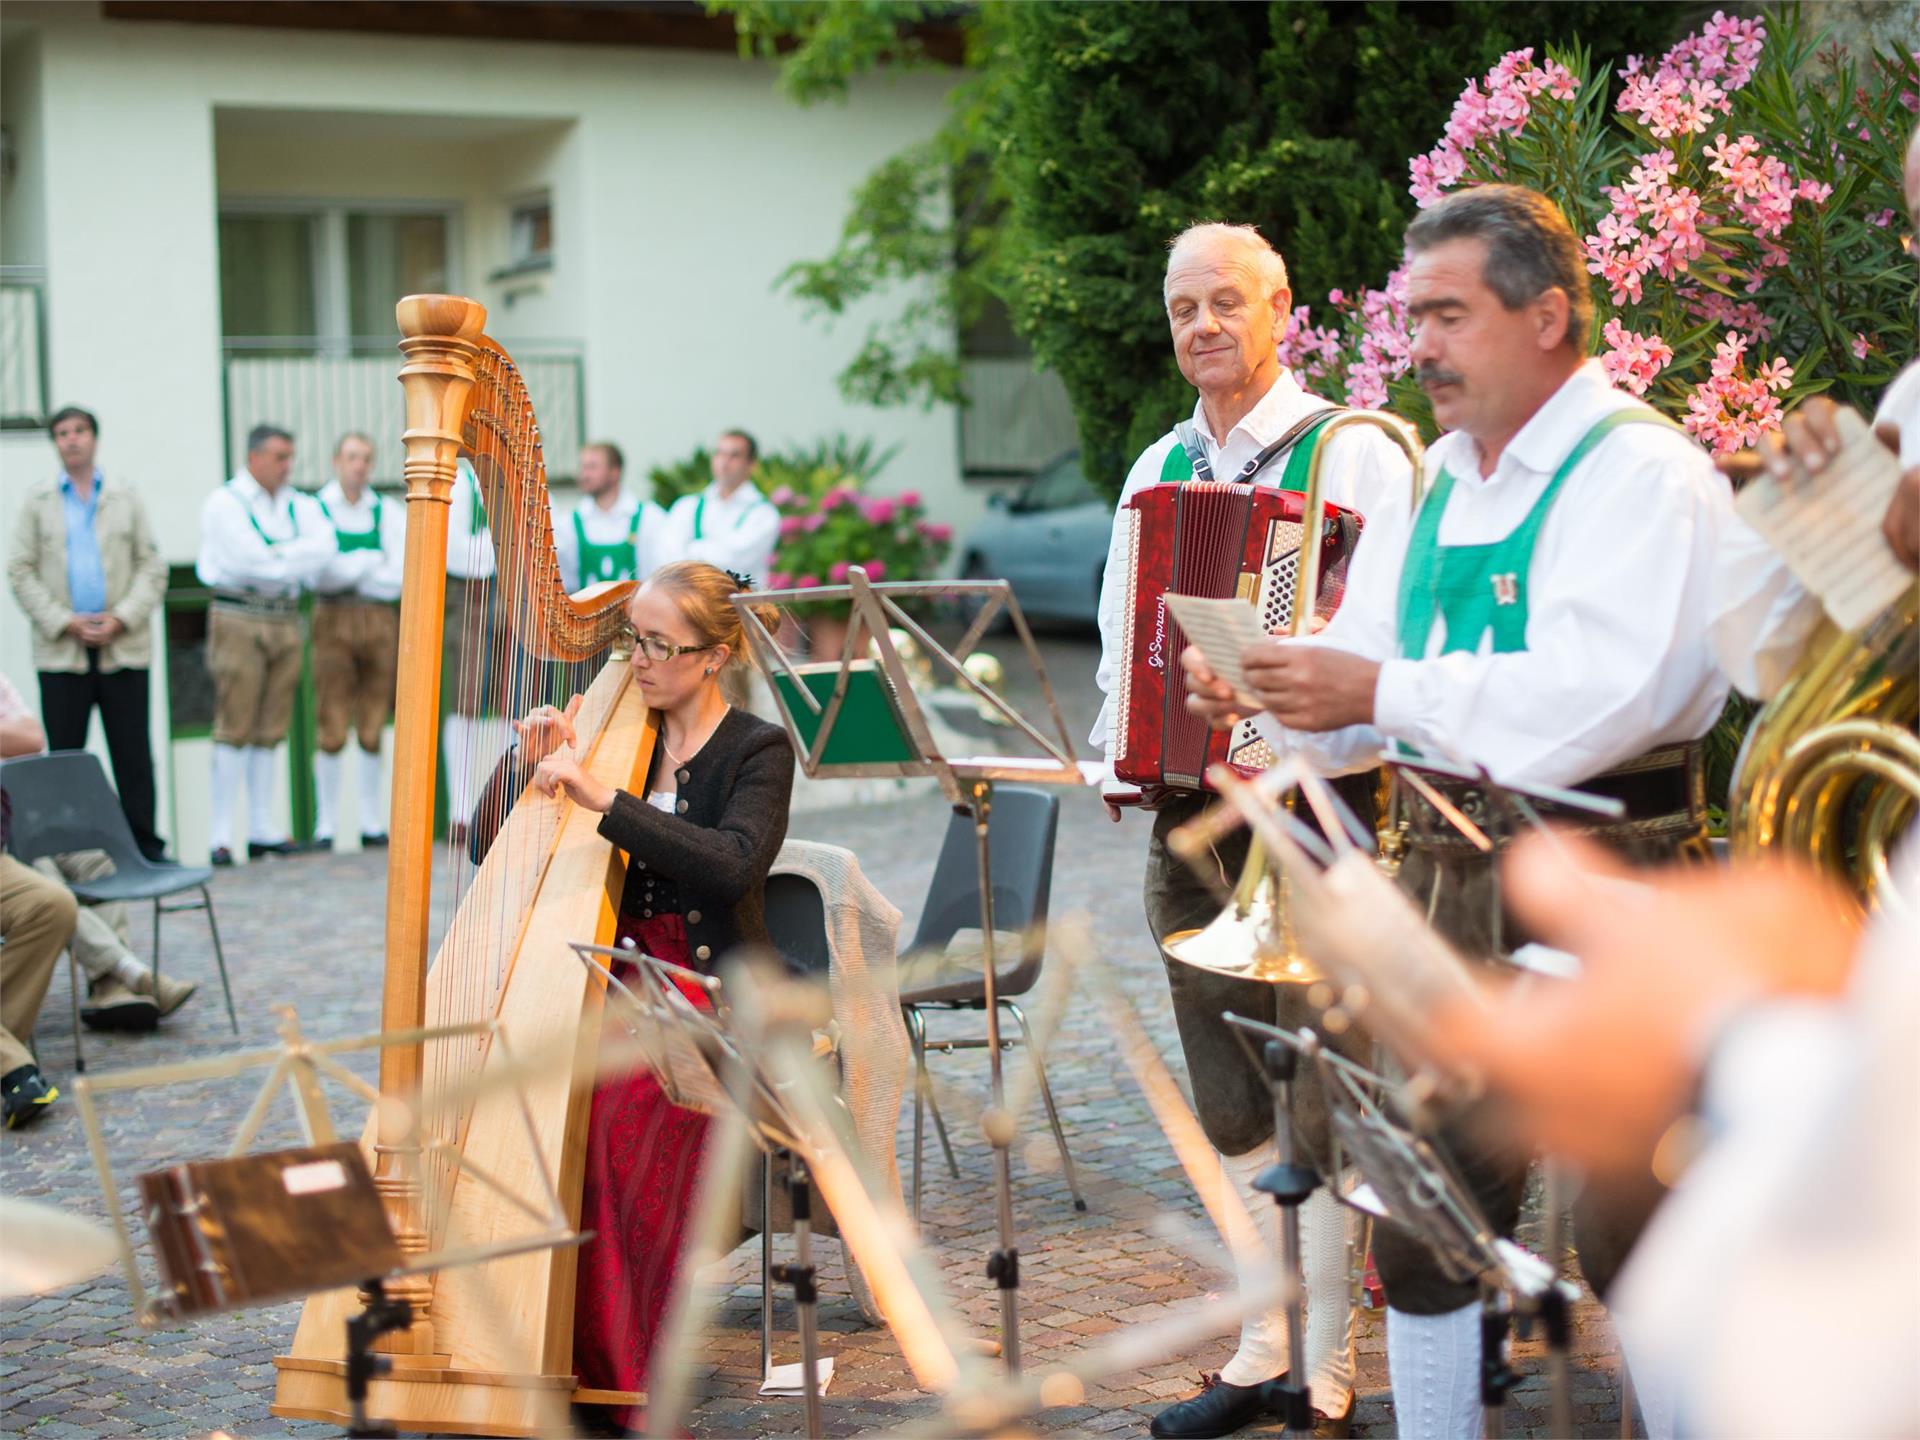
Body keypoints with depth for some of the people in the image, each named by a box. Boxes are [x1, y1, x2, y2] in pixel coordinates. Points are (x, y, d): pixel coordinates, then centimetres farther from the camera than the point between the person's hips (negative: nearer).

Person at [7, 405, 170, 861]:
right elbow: (21, 572, 3)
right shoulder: (38, 502, 9)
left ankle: (146, 847, 6)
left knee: (133, 756, 1)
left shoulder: (126, 499, 11)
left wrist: (122, 618, -9)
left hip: (124, 649, 0)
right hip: (61, 652, 0)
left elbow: (152, 567, 6)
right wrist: (65, 622, -9)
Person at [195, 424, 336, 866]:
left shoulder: (299, 505, 16)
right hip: (239, 619, -5)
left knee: (270, 728, 6)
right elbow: (250, 558, -14)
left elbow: (326, 547, -1)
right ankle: (220, 833, -6)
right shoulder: (224, 503, -1)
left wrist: (278, 555, -11)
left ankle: (262, 828, 10)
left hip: (285, 621, 5)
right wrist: (296, 557, -3)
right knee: (235, 726, -8)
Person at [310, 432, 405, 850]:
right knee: (332, 730, -7)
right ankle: (325, 824, -1)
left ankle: (372, 822, 10)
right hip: (333, 623, -2)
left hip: (381, 623, 2)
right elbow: (316, 572, -5)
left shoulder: (390, 513, 12)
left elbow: (400, 575, 1)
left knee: (374, 729, 3)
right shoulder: (313, 510, 7)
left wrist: (346, 572, -4)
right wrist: (369, 563, -4)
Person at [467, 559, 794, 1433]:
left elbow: (733, 863, -22)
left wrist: (601, 797, -27)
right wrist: (527, 762, -7)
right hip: (609, 983, 4)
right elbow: (491, 850, 12)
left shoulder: (757, 752, 0)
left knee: (621, 1101, -34)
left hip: (713, 995, -4)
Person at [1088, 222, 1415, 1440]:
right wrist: (1119, 760, 5)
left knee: (1322, 1106, -4)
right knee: (1232, 1102, 12)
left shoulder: (1355, 452, -3)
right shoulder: (1156, 471, 16)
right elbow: (1121, 638, 20)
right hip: (1186, 812, 6)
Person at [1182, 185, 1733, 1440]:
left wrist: (1382, 691, -24)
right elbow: (1363, 681, 16)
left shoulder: (1642, 472, -9)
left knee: (1630, 1226, -6)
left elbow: (1606, 692, -23)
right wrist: (1272, 692, -6)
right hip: (1442, 872, 8)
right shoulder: (1438, 481, 16)